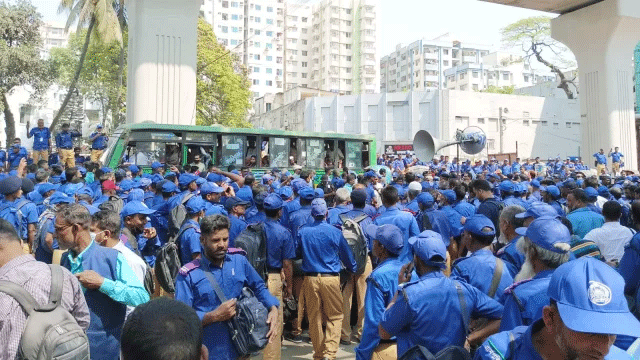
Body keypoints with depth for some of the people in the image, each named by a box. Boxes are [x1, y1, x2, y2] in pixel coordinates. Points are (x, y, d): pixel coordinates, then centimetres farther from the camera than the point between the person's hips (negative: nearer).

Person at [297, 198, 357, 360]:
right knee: (335, 316, 8)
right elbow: (346, 255, 8)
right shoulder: (335, 232, -4)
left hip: (310, 279, 2)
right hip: (330, 278, -2)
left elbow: (297, 253, 13)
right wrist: (353, 268, 27)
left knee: (314, 317, 12)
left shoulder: (302, 231, -1)